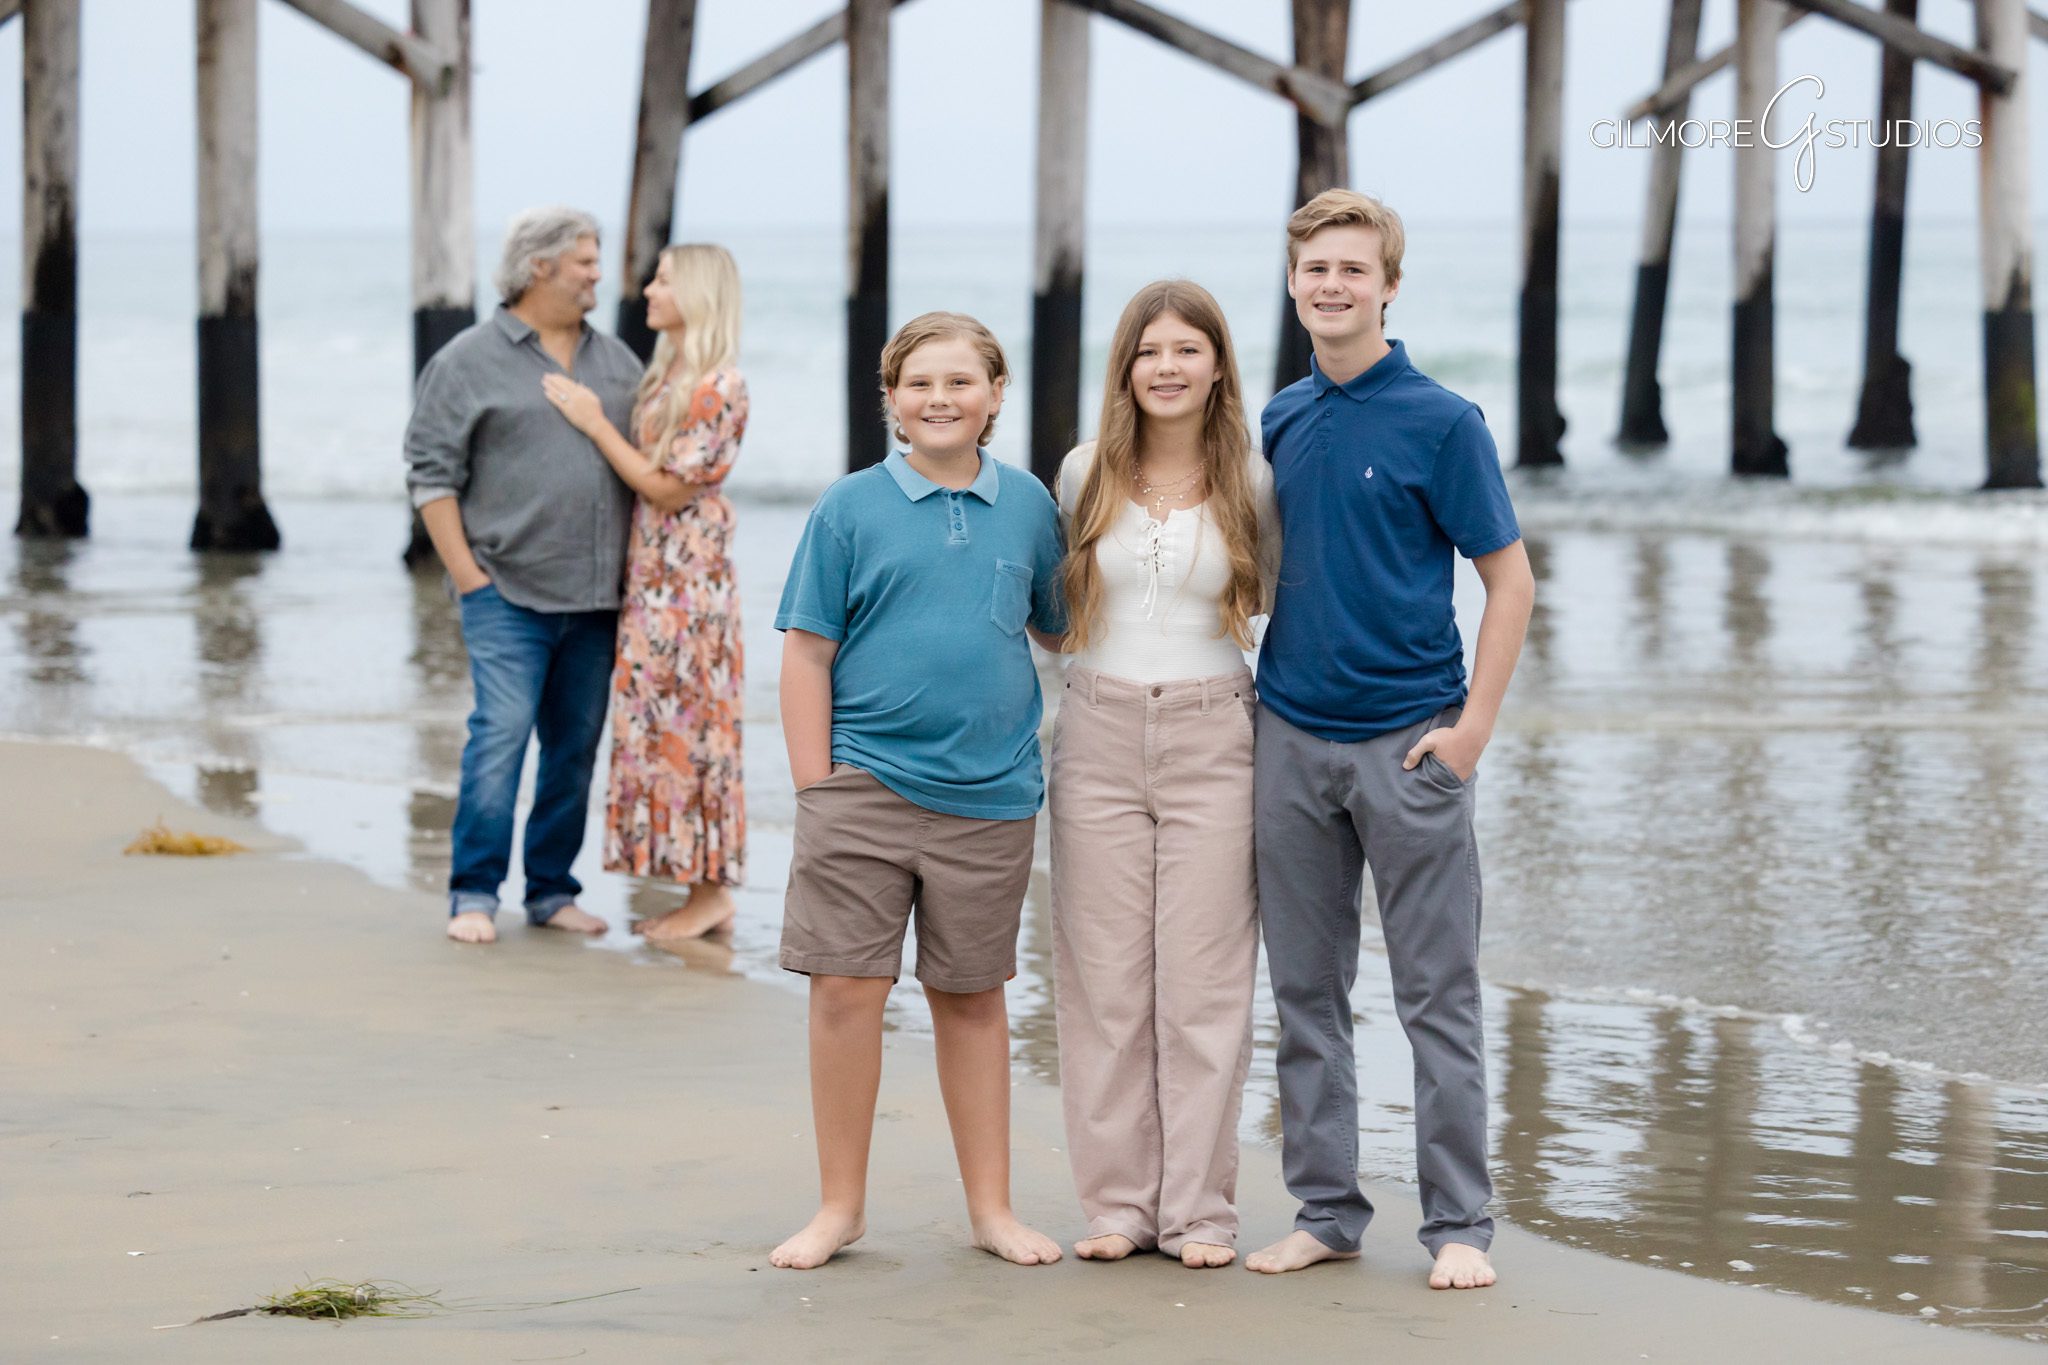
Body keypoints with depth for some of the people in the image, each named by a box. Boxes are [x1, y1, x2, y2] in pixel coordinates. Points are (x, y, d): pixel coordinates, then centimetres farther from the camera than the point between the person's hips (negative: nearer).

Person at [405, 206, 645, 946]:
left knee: (576, 748, 7)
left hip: (597, 601, 5)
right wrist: (466, 575, -8)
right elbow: (432, 472, -2)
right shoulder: (470, 360, -1)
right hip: (509, 594, -5)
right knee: (500, 737, -12)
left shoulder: (616, 361, 15)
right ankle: (473, 895, -5)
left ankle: (553, 891, 17)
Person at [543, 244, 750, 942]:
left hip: (690, 582, -9)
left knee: (689, 727, -5)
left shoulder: (721, 387, -14)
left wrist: (596, 424, -13)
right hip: (649, 577, 9)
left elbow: (669, 488, -15)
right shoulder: (666, 374, 14)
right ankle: (697, 888, 13)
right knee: (657, 728, 9)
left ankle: (712, 892, 1)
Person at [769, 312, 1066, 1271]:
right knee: (846, 987, -2)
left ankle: (990, 1208, 20)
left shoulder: (1027, 504, 7)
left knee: (972, 997, 12)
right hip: (865, 785, -2)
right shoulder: (852, 507, -1)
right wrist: (815, 787, -5)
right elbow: (808, 653, -1)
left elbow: (1059, 626, 19)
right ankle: (840, 1204, 11)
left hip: (987, 795, 2)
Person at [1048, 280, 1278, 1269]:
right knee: (1104, 981, 3)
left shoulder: (1252, 483, 0)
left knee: (1205, 981, 0)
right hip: (1099, 734, 1)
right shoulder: (1085, 474, 4)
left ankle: (1200, 1209, 7)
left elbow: (1273, 595, 14)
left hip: (1211, 738, -1)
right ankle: (1118, 1201, 11)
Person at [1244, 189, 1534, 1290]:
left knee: (1438, 995, -1)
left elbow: (1509, 579, -4)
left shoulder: (1441, 422, -5)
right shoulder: (1278, 423, 9)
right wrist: (1248, 698, 9)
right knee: (1306, 992, 9)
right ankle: (1325, 1210, 18)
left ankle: (1459, 1226, 5)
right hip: (1290, 736, 5)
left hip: (1408, 741, -5)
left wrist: (1473, 726, -11)